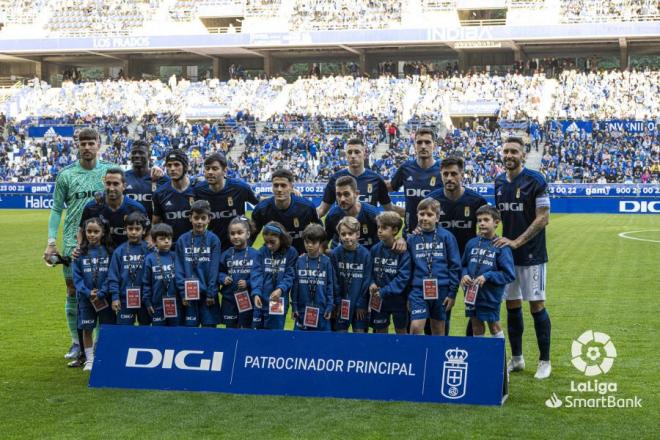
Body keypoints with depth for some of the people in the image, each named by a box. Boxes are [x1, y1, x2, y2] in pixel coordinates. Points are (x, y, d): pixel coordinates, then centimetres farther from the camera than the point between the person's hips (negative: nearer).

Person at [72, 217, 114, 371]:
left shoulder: (108, 252, -2)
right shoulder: (80, 253, 1)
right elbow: (76, 276, -2)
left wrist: (101, 293, -15)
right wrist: (87, 292, -14)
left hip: (104, 298, -1)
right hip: (86, 298, 1)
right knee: (87, 329, 7)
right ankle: (89, 360, 17)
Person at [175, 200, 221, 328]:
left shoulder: (213, 240, -2)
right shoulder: (182, 240, 3)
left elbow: (214, 269, -4)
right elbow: (179, 269, 2)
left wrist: (211, 293, -8)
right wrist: (183, 292, -6)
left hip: (208, 293, -1)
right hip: (189, 293, 1)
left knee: (209, 326, 3)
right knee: (190, 327, 6)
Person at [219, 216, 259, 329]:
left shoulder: (254, 254, -8)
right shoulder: (226, 254, 3)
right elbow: (218, 272, 10)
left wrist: (248, 283, -20)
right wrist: (223, 278, -10)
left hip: (248, 300, -3)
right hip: (229, 299, 3)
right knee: (230, 330, 11)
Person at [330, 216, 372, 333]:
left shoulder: (365, 254, -8)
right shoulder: (335, 253, -7)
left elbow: (366, 281, -4)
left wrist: (361, 304, -5)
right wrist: (337, 302, -7)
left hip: (360, 303, 0)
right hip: (342, 303, 0)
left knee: (360, 331, 3)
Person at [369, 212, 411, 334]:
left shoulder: (403, 251, -14)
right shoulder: (375, 249, -1)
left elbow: (403, 277, -19)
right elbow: (371, 271, 8)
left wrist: (384, 291, -21)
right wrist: (372, 283, -13)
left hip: (398, 298, -4)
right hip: (379, 299, 4)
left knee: (401, 330, 10)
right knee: (380, 331, 12)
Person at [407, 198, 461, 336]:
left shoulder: (446, 237, -1)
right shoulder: (412, 239, 4)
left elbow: (455, 266, 0)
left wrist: (452, 293, -3)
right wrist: (407, 295, 8)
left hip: (441, 290, 0)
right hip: (418, 289, 0)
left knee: (438, 331, 11)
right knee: (415, 327, -12)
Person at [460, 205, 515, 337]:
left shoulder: (501, 246, -12)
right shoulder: (472, 243, 2)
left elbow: (509, 275, -12)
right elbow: (464, 265, 14)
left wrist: (487, 277, -19)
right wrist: (464, 275, -7)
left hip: (491, 295, -4)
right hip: (472, 294, 4)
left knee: (494, 325, 10)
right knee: (476, 326, 14)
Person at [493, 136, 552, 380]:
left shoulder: (535, 180, -10)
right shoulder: (499, 182, 9)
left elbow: (543, 218, -13)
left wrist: (516, 242, -17)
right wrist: (495, 238, 6)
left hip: (531, 253, -6)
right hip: (506, 252, 6)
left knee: (537, 305, -2)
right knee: (512, 306, 9)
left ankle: (544, 360, 8)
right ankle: (516, 358, 20)